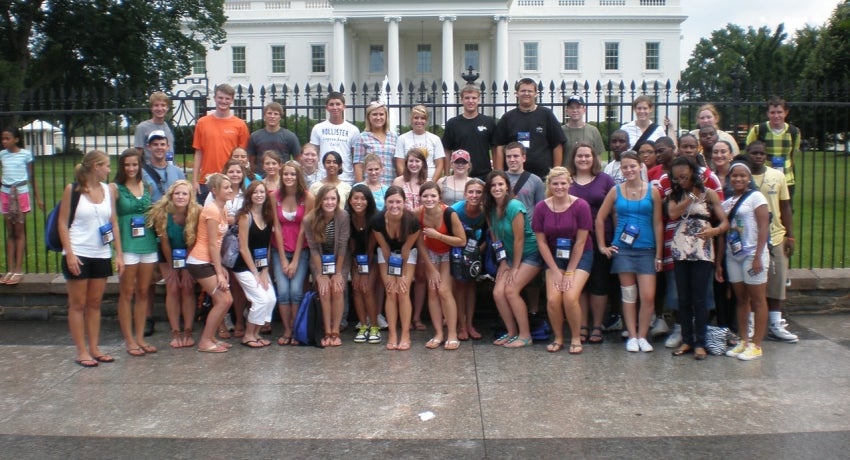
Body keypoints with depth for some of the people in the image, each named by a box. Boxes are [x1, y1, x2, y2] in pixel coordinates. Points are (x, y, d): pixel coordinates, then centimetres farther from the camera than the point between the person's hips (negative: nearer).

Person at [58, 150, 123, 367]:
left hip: (101, 254, 5)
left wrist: (119, 254, 4)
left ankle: (94, 348, 18)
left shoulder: (107, 189, 7)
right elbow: (63, 223, -6)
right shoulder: (73, 189, -5)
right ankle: (82, 351, 9)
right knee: (78, 304, 4)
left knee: (95, 303, 11)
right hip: (78, 255, -5)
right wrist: (69, 253, -14)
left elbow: (114, 223, 8)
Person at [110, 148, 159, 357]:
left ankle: (140, 338, 18)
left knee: (143, 292, 9)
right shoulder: (115, 188, -2)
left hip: (148, 244, 5)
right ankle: (129, 341, 9)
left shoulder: (147, 187, 12)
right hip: (127, 245, -5)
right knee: (127, 294, 2)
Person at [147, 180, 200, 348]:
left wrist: (187, 268, -11)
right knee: (172, 290, -3)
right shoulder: (162, 212, -23)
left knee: (188, 289, -4)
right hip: (168, 256, 0)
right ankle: (175, 332, 2)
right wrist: (171, 267, -8)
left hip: (189, 255, 0)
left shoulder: (196, 212, -23)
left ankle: (188, 331, 1)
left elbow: (193, 242, -16)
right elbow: (164, 241, -14)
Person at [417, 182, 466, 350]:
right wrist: (431, 269, -10)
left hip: (449, 253, -3)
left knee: (444, 290, -13)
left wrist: (438, 235, -33)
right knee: (432, 291, -3)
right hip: (430, 253, 3)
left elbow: (462, 241, -26)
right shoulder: (418, 215, -22)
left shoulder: (449, 213, -31)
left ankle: (452, 335, -6)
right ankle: (438, 334, 4)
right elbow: (420, 244, -11)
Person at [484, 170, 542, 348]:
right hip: (510, 256, 7)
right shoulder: (490, 209, -1)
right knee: (498, 292, -8)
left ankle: (525, 336, -5)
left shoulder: (514, 206, -22)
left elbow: (519, 239, -20)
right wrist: (503, 263, -2)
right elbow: (495, 238, 4)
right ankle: (512, 333, 8)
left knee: (511, 290, -18)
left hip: (530, 254, -6)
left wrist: (515, 268, -15)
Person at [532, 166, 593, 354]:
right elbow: (541, 242, -4)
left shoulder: (581, 206, -15)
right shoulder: (541, 208, -9)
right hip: (554, 256, 2)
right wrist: (555, 270, -7)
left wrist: (570, 272, -11)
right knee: (552, 299, -15)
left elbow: (580, 242, -12)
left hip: (580, 256, -2)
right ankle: (558, 338, 9)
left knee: (570, 297, -20)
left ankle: (576, 338, 4)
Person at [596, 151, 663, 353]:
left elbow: (657, 224, 2)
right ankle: (632, 336, 13)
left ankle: (642, 336, 10)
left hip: (646, 250, 0)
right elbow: (600, 219, 9)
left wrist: (659, 254, 0)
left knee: (648, 296, -6)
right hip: (623, 249, 0)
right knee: (628, 295, 4)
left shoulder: (653, 191, 1)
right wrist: (602, 246, 5)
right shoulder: (616, 191, 3)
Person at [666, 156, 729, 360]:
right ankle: (687, 341, 15)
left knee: (699, 299, -2)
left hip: (702, 252, -3)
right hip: (680, 251, 3)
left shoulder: (708, 194, 2)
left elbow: (725, 223, -4)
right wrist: (690, 197, -9)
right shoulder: (675, 195, 11)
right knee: (683, 299, 7)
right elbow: (673, 214, -9)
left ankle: (700, 343, 5)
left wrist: (713, 231, -24)